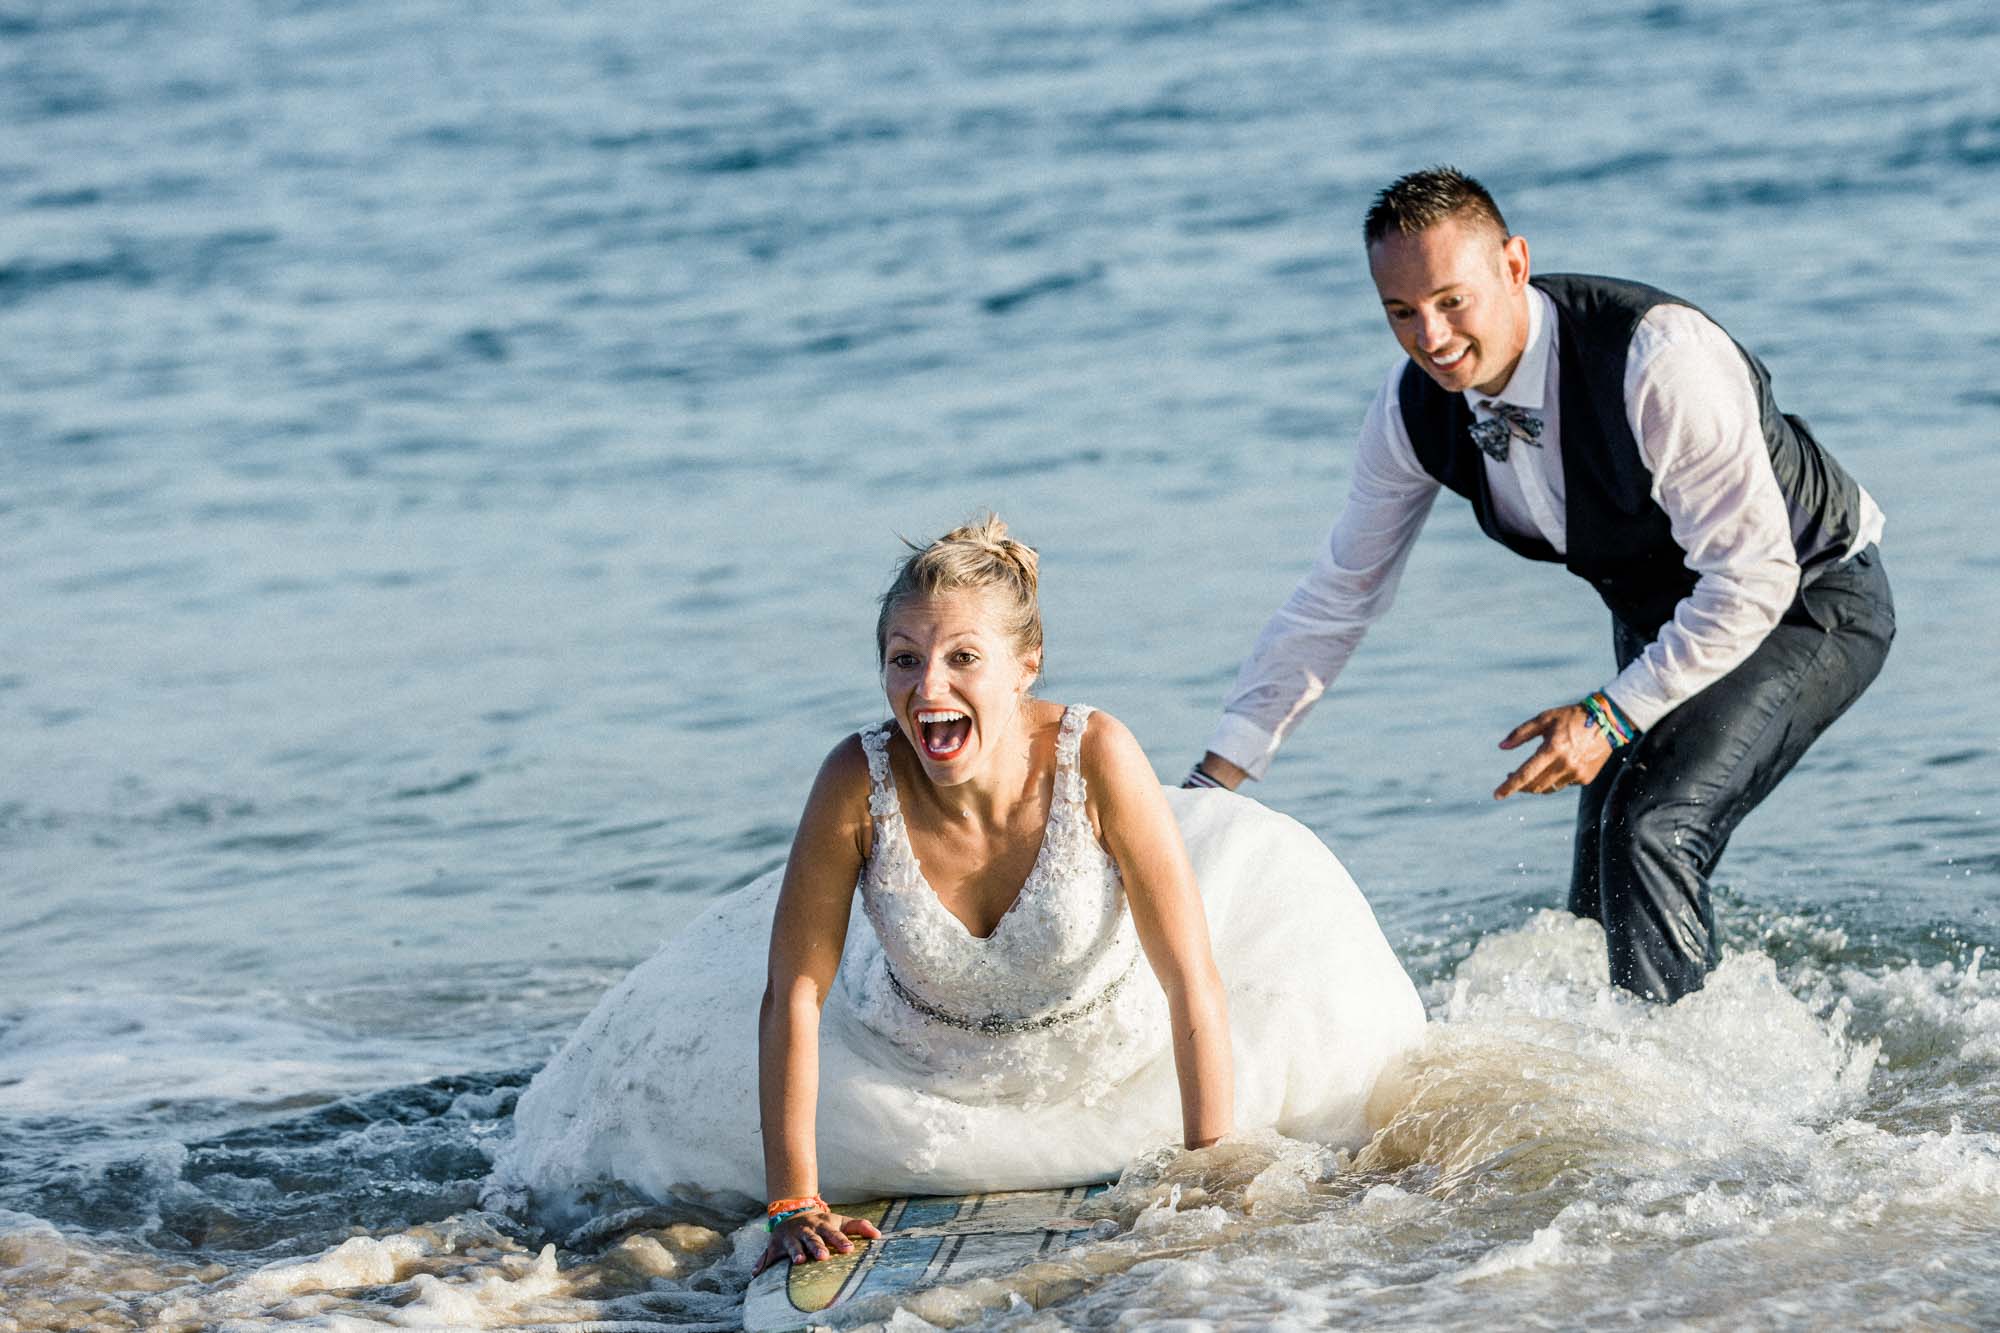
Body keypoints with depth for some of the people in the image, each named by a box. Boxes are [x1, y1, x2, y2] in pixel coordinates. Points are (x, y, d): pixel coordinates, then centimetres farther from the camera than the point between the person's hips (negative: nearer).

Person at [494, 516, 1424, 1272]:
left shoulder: (1094, 757, -32)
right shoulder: (859, 783, -30)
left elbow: (1196, 981, -26)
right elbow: (792, 993, -22)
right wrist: (793, 1203, -22)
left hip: (1111, 1053, 0)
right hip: (924, 1065, 1)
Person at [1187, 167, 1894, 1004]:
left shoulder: (1658, 362, -36)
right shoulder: (1415, 408, -15)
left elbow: (1753, 575, -30)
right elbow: (1338, 598, -4)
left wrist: (1614, 716, -30)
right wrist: (1215, 779, -8)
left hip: (1807, 599, -7)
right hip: (1660, 619, 7)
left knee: (1649, 827, -26)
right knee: (1600, 914, 6)